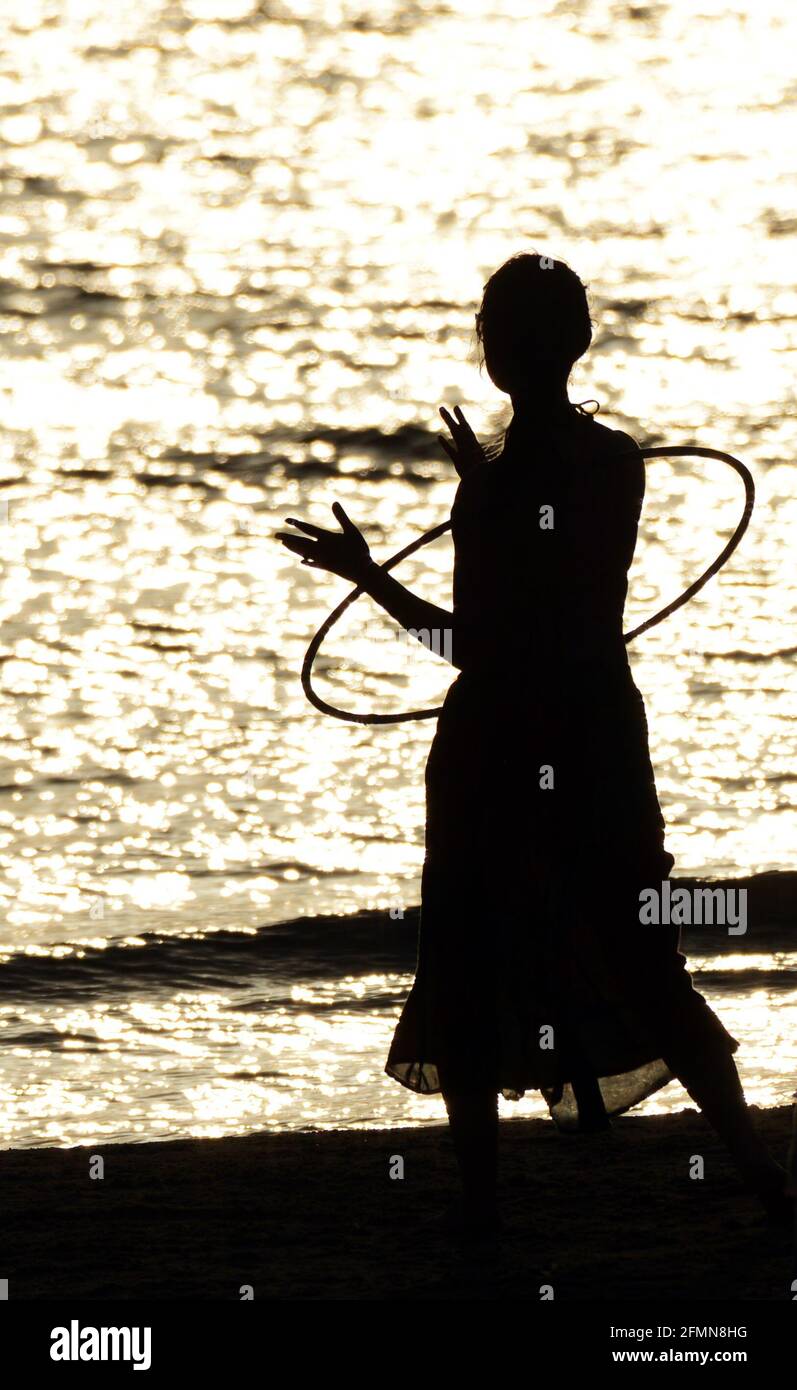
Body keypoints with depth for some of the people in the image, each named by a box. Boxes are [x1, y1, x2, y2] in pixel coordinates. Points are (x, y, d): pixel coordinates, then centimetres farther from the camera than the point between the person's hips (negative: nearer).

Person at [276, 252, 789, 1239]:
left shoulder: (499, 488, -17)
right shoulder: (620, 463, 2)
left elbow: (472, 648, -15)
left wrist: (366, 575, -5)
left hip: (499, 741, -5)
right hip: (602, 724, 5)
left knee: (467, 971, 8)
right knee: (640, 956, 12)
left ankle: (479, 1195, 9)